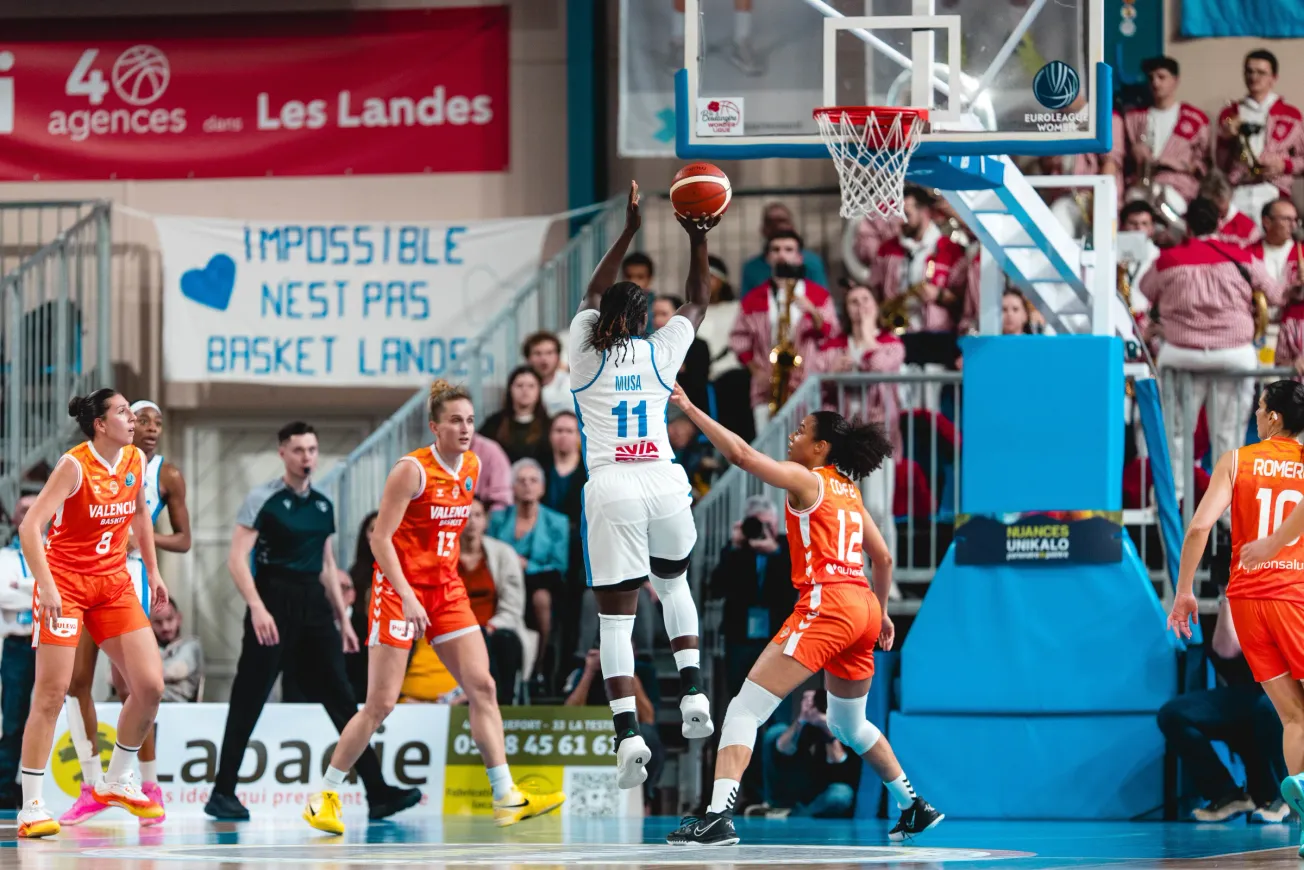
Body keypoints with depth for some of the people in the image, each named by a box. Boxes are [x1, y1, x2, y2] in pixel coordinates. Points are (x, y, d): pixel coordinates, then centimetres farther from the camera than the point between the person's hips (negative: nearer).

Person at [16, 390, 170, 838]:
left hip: (114, 582, 6)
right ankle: (31, 806, -6)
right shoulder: (74, 466, -17)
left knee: (149, 685, -2)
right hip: (65, 582, -6)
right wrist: (46, 586, -31)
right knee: (52, 694, -10)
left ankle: (117, 782, 19)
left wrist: (153, 570, 21)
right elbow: (30, 527, -22)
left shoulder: (136, 460, 2)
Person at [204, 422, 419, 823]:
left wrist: (343, 618, 17)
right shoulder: (263, 499, -5)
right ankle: (222, 794, 7)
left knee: (343, 700, 1)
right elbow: (237, 558, -12)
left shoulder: (323, 506, 14)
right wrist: (257, 607, -23)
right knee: (247, 703, -2)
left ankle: (378, 793, -2)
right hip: (273, 605, -5)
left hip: (314, 607, 6)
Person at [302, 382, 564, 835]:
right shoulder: (412, 470, -16)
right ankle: (324, 796, 5)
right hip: (400, 589, -7)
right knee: (380, 703, -7)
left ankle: (507, 798, -2)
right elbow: (380, 538, -18)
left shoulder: (473, 466, 5)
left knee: (482, 686, -3)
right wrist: (407, 596, -25)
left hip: (447, 589, 7)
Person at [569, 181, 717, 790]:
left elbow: (593, 295, 22)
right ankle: (692, 692, 14)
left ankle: (628, 733, -17)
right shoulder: (661, 353, 6)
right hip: (665, 483, 2)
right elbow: (698, 303, 24)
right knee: (673, 584, 29)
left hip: (611, 490, -2)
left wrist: (630, 230, 26)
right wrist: (698, 242, 28)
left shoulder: (584, 354, 5)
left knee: (615, 615, -2)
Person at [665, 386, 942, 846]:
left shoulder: (806, 480, -3)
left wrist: (689, 409, -11)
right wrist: (880, 614, 35)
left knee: (745, 708, -13)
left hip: (827, 602, -9)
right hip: (862, 607, 9)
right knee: (849, 725, 29)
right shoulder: (848, 490, 19)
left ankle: (718, 817, -27)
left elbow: (741, 453, -15)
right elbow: (883, 558, 24)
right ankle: (915, 808, 36)